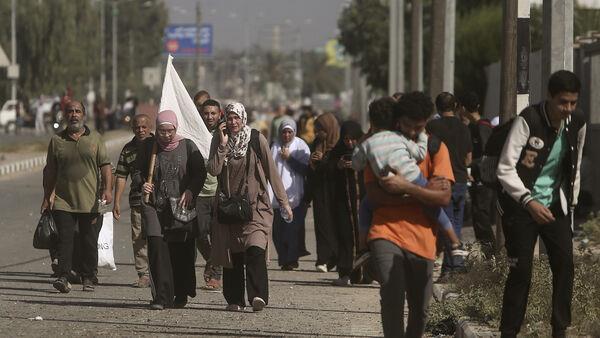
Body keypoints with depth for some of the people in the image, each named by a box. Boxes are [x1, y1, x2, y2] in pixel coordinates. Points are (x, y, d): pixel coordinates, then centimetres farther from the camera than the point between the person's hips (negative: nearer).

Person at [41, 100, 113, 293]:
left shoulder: (95, 139, 8)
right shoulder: (56, 140, 9)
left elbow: (105, 166, 4)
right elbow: (50, 171, 12)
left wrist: (107, 189, -9)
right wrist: (47, 196, 8)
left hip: (90, 202, 0)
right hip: (63, 201, 0)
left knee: (89, 241, 3)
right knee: (65, 239, -9)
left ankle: (88, 279, 11)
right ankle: (63, 277, -13)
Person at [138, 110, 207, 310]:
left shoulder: (187, 146, 2)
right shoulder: (149, 147, 6)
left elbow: (200, 173, 6)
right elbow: (138, 171, 17)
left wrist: (190, 191, -9)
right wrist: (143, 184, -4)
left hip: (181, 206, 0)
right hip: (154, 204, 1)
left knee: (181, 252, 3)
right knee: (157, 249, -13)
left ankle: (181, 295, 21)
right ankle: (162, 297, -13)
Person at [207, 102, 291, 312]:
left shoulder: (257, 140, -1)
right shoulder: (218, 141, 5)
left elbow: (271, 171, 3)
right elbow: (213, 170, -6)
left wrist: (283, 200, 3)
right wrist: (223, 144, -13)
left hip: (256, 206, -3)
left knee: (255, 250, -18)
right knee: (231, 254, 2)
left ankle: (258, 296, -26)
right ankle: (234, 300, 9)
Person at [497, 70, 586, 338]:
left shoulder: (577, 125, -1)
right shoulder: (528, 121, -18)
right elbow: (505, 169, -20)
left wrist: (571, 203, 11)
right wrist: (529, 201, -28)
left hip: (556, 207, 5)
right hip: (522, 206, -5)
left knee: (565, 267, -1)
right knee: (521, 271, -6)